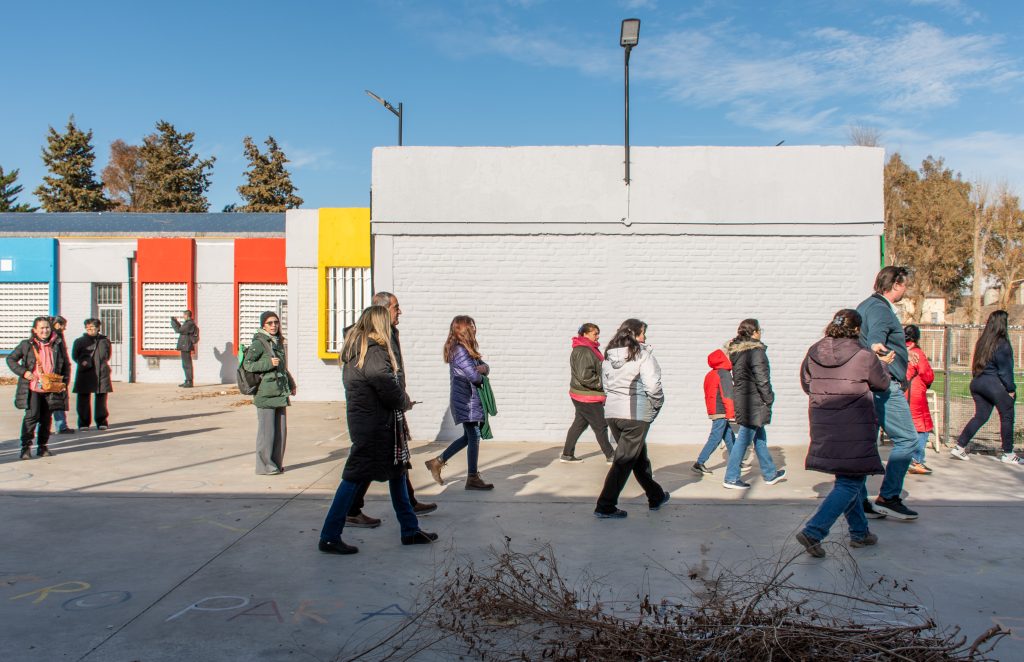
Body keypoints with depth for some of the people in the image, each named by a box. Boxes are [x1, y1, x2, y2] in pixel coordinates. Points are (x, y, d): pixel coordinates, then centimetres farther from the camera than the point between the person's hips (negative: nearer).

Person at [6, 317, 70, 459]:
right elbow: (10, 359, 9)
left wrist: (64, 382, 6)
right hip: (32, 388, -2)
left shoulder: (57, 345, 8)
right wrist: (23, 372, -6)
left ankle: (42, 446, 18)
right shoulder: (26, 345, 3)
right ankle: (26, 446, -2)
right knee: (32, 415, -12)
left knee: (46, 418, 7)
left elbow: (66, 365, 15)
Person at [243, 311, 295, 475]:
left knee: (281, 429, 9)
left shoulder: (278, 342, 17)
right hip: (265, 393, -7)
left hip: (280, 393, 7)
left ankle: (276, 463, 20)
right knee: (267, 430, -3)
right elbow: (247, 364, -12)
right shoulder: (258, 343, -6)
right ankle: (264, 466, 7)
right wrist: (269, 363, -19)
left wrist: (291, 384, 23)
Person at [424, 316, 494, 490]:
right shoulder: (460, 350, -16)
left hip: (471, 398, 10)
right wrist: (480, 376, 0)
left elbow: (485, 367, 11)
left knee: (469, 436, 14)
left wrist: (483, 368, -11)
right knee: (474, 436, -4)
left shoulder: (468, 349, 14)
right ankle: (473, 478, 5)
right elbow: (474, 376, -22)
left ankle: (437, 462, 22)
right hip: (465, 399, -10)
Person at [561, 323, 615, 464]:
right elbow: (585, 376, -26)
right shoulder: (583, 352, -21)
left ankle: (567, 454, 21)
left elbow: (597, 369, 22)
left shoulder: (590, 349, 13)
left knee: (579, 424, 15)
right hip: (588, 397, -10)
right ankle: (610, 456, 12)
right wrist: (603, 382, -17)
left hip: (582, 396, 10)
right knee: (600, 426, 1)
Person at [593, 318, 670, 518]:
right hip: (636, 414, -7)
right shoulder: (643, 354, -11)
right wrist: (657, 405, -1)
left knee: (639, 457, 21)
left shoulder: (608, 355, 8)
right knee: (625, 460, 0)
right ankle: (605, 506, 2)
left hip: (612, 412, 7)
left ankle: (656, 497, 36)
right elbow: (652, 385, -17)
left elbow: (605, 383, 9)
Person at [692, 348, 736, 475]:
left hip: (713, 411, 9)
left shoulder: (710, 374, 14)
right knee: (715, 439, -6)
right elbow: (727, 395, -17)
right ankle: (699, 464, -7)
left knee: (730, 438, 15)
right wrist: (731, 415, -18)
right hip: (721, 412, -9)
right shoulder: (724, 374, -12)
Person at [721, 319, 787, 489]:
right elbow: (762, 379, -18)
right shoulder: (756, 351, -16)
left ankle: (770, 474, 30)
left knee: (760, 437, 19)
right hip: (754, 401, -9)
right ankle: (731, 478, 1)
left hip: (741, 397, 9)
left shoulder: (736, 351, 10)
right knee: (745, 438, -3)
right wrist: (769, 399, -8)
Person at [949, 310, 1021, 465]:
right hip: (994, 384, -7)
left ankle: (959, 447, 5)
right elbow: (1005, 369, -11)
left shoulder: (982, 341, 8)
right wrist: (1011, 389, -3)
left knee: (980, 416, 11)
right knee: (1007, 417, 6)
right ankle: (1008, 454, 12)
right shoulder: (1002, 344, -12)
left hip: (977, 382, 7)